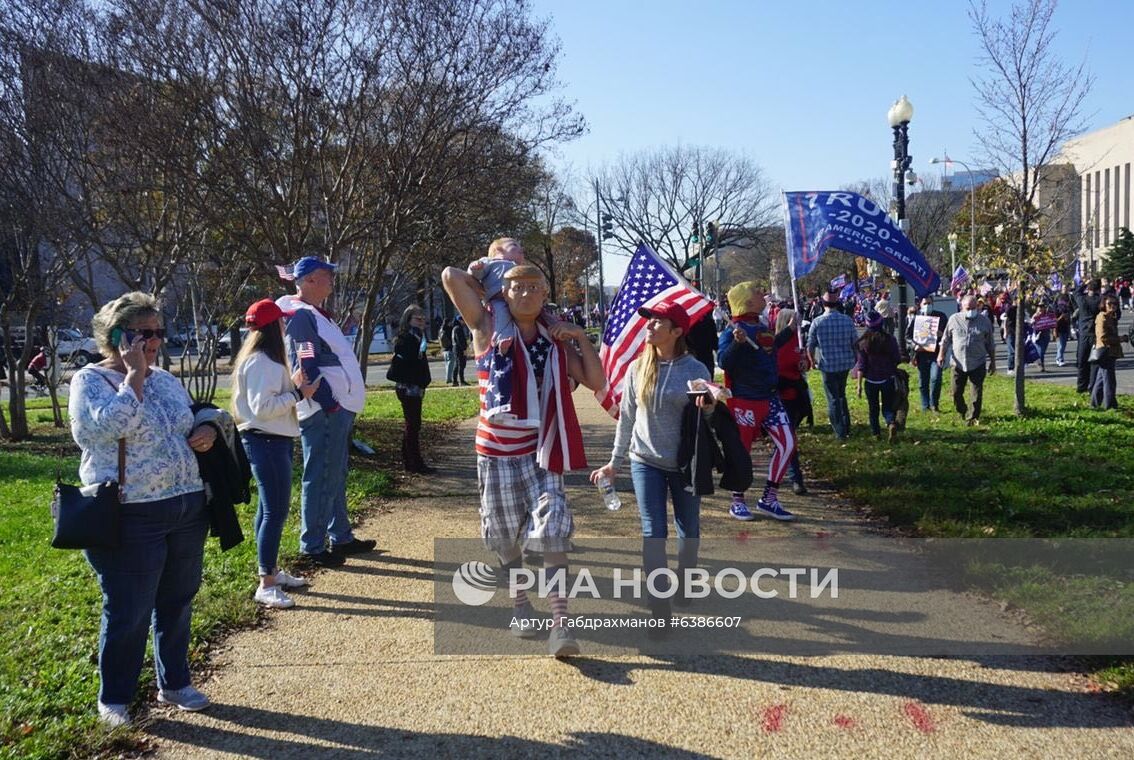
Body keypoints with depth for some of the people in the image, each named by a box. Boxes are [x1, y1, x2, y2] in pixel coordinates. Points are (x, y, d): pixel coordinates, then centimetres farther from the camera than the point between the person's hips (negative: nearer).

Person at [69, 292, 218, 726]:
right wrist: (134, 373, -18)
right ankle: (113, 700, 22)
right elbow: (112, 425, -26)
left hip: (188, 511, 7)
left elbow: (192, 421, 24)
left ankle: (174, 683, 34)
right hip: (130, 519, -6)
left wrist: (210, 429, 1)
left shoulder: (165, 380, 12)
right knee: (128, 614, 3)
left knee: (177, 603, 17)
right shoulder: (90, 380, -8)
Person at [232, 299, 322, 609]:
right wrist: (298, 394, -18)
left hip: (272, 441, 11)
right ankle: (266, 585, -5)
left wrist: (292, 385, 7)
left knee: (269, 509, 17)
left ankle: (271, 570, 28)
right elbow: (262, 407, -23)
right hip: (266, 442, -11)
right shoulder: (261, 363, -18)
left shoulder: (263, 360, 15)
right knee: (276, 511, -9)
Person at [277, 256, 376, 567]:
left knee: (335, 475, 17)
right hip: (324, 412, -11)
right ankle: (312, 546, 3)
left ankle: (340, 536, 28)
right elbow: (307, 368, -21)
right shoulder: (299, 316, -14)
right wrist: (329, 403, -21)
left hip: (337, 408, 11)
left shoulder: (314, 314, 18)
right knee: (321, 479, -4)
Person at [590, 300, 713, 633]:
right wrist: (615, 461, 10)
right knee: (653, 532, -3)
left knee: (689, 530, 13)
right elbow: (626, 417, 8)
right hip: (645, 461, 1)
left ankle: (684, 588, 36)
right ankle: (660, 608, 1)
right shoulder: (638, 368, 0)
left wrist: (708, 410, -23)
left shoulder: (696, 370, -6)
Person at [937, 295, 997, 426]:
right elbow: (946, 339, 9)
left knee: (977, 393, 0)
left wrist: (992, 361, 10)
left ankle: (974, 417, 11)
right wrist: (941, 354, -1)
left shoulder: (984, 321, 2)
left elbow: (990, 344, 9)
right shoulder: (954, 320, 2)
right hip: (958, 363, 1)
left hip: (978, 364, -1)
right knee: (956, 392, 4)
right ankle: (962, 412, 29)